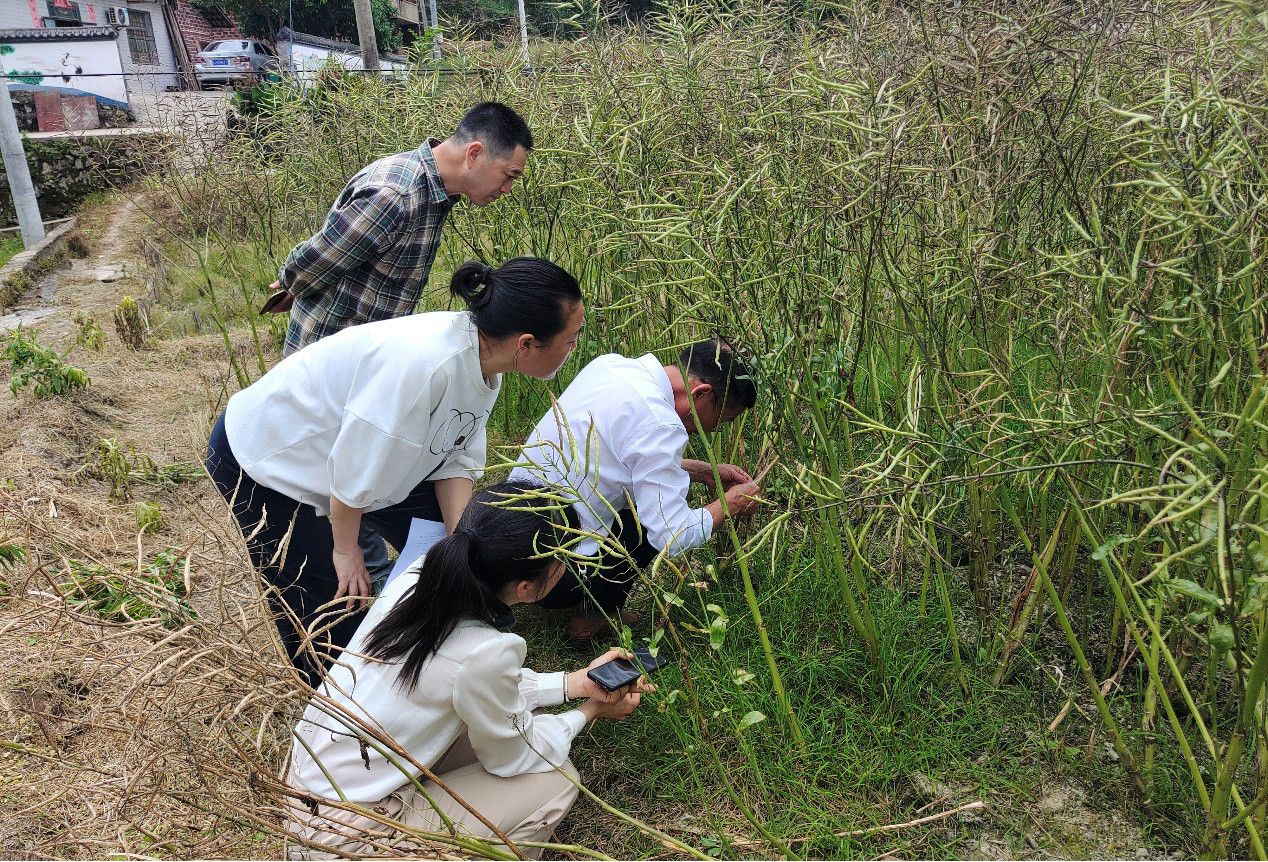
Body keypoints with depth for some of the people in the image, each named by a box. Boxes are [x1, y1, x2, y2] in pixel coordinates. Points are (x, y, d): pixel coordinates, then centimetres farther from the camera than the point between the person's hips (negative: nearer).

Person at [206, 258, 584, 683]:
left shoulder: (484, 362, -11)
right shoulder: (424, 364, -39)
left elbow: (456, 459, -3)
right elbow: (354, 466, -30)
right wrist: (345, 548, -13)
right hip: (263, 462, -8)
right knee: (331, 610, -2)